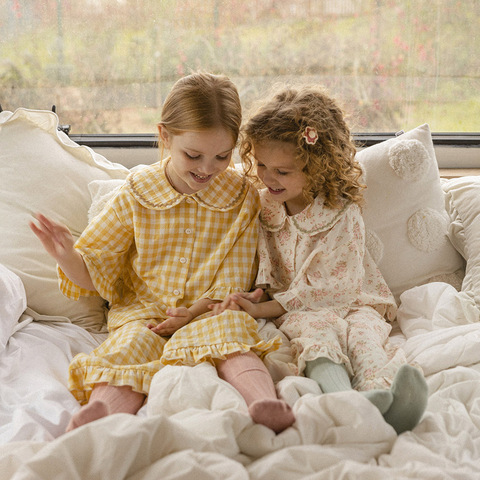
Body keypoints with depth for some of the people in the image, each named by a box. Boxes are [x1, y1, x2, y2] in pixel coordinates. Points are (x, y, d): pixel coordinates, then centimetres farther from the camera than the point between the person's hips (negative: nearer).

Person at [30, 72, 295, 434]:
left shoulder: (243, 197, 4)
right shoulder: (135, 196, 1)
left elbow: (234, 279, 2)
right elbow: (92, 272, 5)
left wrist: (194, 312, -15)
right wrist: (67, 257, -19)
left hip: (210, 314, 0)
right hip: (141, 314, 1)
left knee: (233, 328, -32)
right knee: (128, 349, -30)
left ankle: (267, 404, -55)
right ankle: (100, 419, -57)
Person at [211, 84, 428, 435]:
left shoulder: (342, 214, -11)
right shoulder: (263, 206, 7)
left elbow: (325, 285, -15)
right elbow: (266, 270, 10)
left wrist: (264, 309, -17)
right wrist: (254, 296, -13)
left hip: (350, 300, -1)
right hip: (299, 310, 1)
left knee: (363, 330, -33)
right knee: (317, 329, -32)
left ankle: (381, 391, -62)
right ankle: (341, 396, -61)